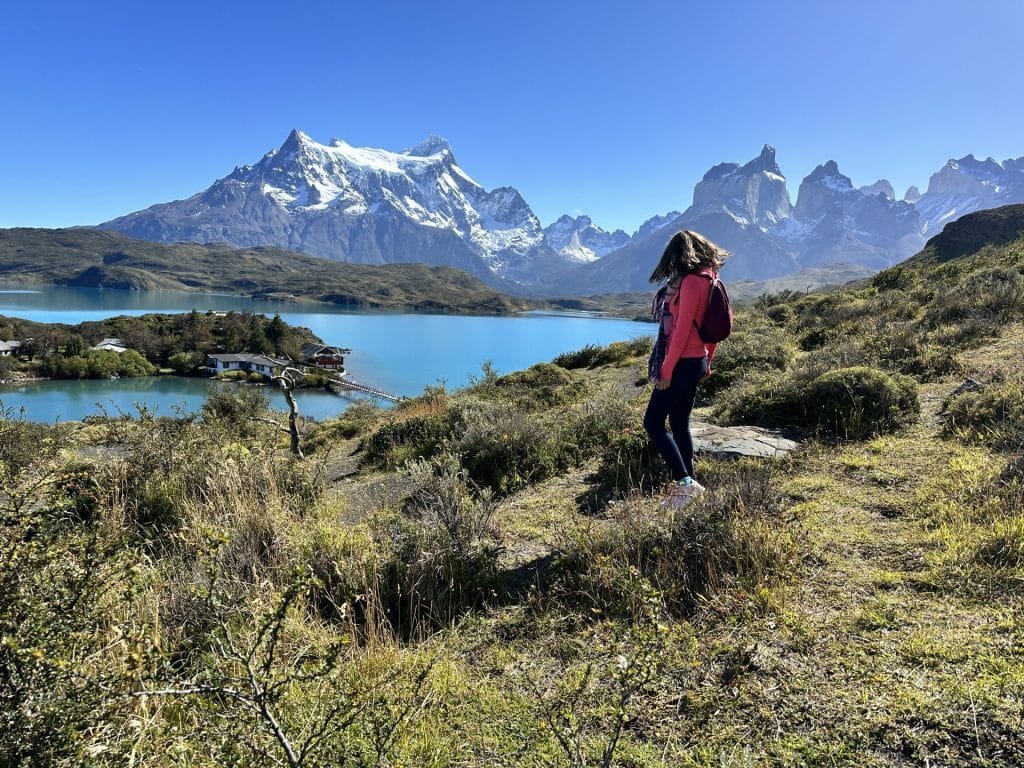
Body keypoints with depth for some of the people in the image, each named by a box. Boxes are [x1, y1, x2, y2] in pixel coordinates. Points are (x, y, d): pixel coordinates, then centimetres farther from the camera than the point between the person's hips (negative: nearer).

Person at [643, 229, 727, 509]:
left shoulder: (690, 281, -16)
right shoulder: (708, 280, 11)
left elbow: (682, 328, -20)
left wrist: (666, 369, -18)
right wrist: (707, 362, 23)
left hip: (682, 363, -9)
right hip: (697, 361, 9)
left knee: (653, 423, -4)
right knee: (679, 424, 14)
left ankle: (684, 481, -5)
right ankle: (685, 486, 20)